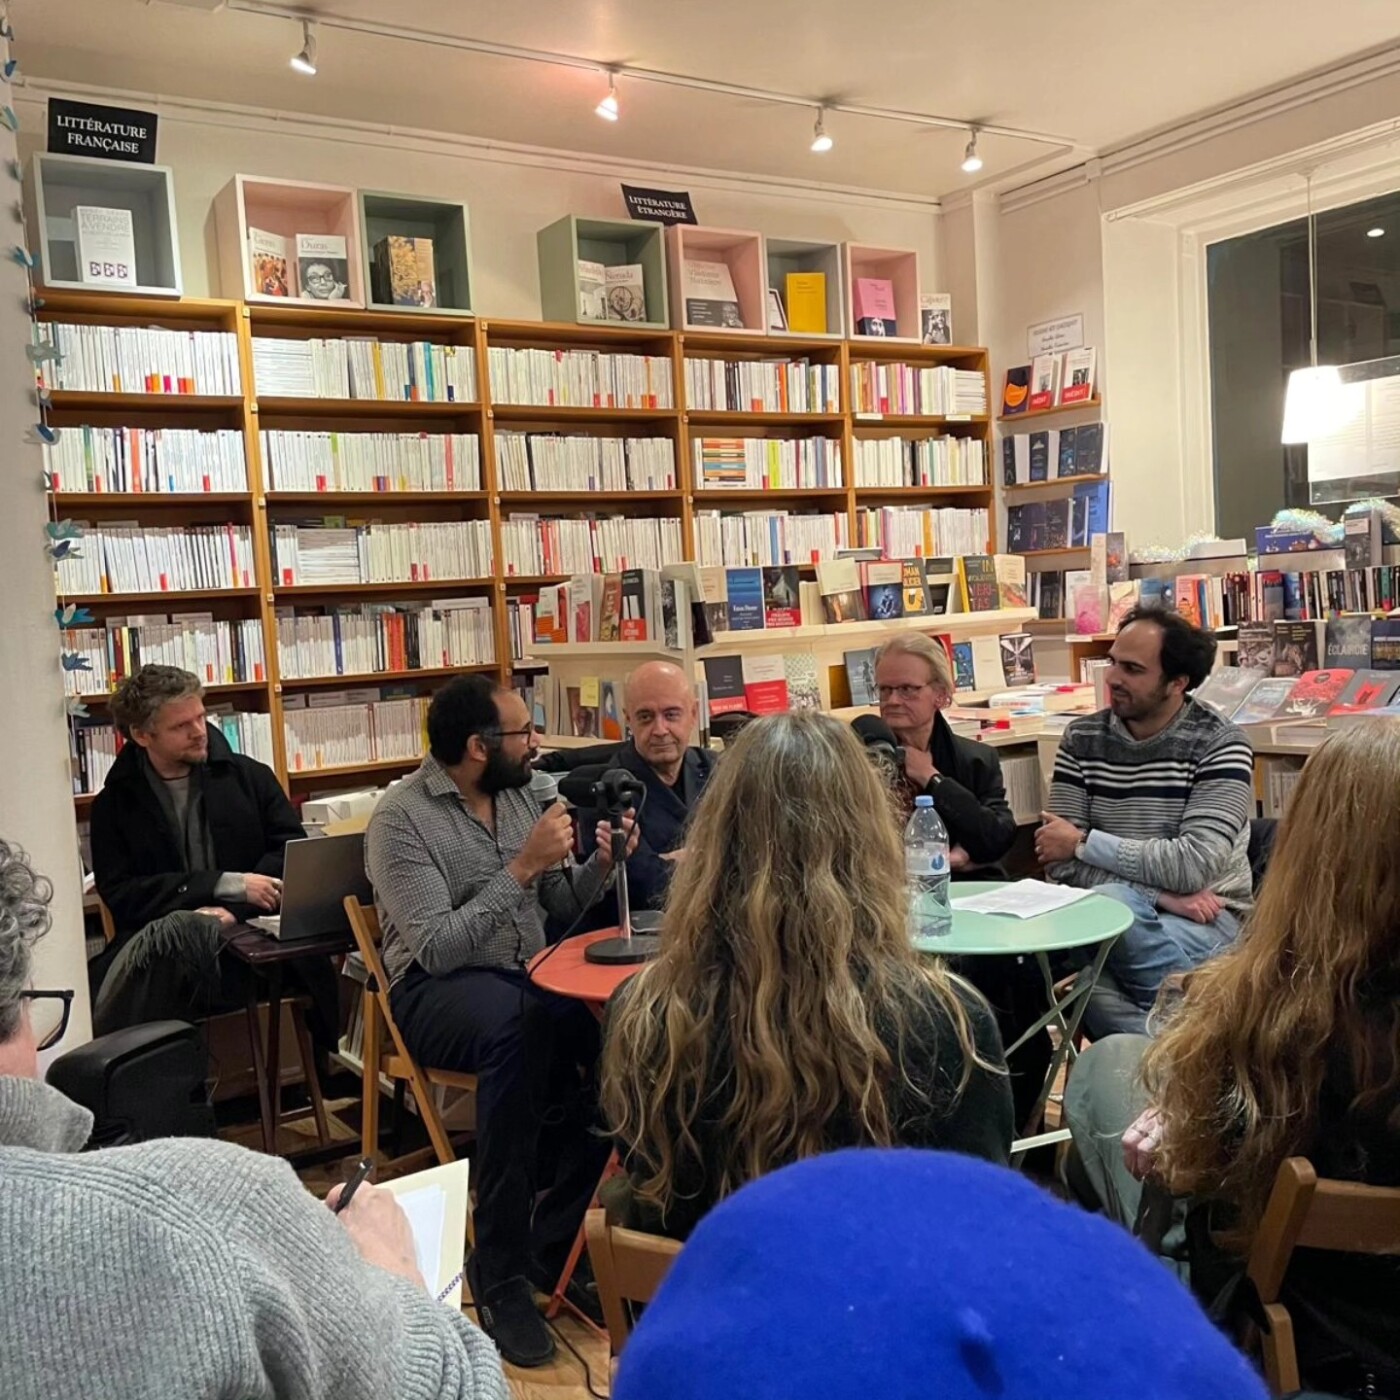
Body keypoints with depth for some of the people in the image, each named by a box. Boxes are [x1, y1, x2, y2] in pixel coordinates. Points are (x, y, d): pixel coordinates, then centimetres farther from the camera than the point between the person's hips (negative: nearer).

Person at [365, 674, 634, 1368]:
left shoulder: (517, 796, 8)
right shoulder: (401, 818, -12)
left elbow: (560, 902, 15)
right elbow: (436, 949, -20)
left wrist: (601, 862, -5)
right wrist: (522, 866, -22)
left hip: (526, 976, 6)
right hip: (437, 990, -6)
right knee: (517, 1030, -39)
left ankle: (556, 1242, -7)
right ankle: (499, 1271, -23)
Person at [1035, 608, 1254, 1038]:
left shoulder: (1220, 745, -7)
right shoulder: (1082, 738, 3)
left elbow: (1195, 865, -19)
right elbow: (1061, 863, -4)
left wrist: (1083, 843, -12)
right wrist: (1162, 895, -15)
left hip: (1207, 922, -2)